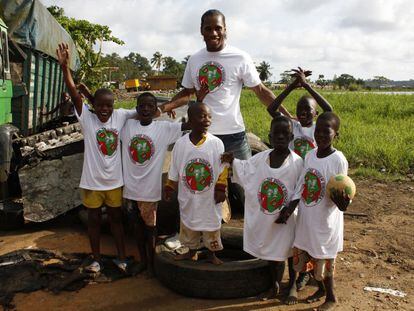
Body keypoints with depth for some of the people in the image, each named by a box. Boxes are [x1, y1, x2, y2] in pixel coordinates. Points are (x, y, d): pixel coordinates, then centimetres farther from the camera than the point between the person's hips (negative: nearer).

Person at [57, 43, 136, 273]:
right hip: (92, 181, -1)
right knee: (94, 219, 14)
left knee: (116, 217, 15)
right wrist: (65, 67, -32)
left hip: (115, 180, 1)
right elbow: (75, 95, -21)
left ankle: (121, 257, 29)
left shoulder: (120, 116, -4)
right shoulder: (87, 118, -10)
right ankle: (96, 259, 31)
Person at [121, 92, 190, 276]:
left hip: (150, 187, -3)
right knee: (137, 223, 16)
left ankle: (151, 263, 25)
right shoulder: (127, 125, 1)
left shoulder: (164, 128, -7)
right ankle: (142, 260, 33)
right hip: (131, 185, 3)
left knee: (150, 225, 8)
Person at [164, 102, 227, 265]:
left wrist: (221, 189, -8)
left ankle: (212, 254, 34)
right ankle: (192, 251, 39)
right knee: (189, 226, 17)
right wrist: (169, 188, 7)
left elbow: (222, 169, -5)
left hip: (210, 197, -1)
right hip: (188, 198, 1)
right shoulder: (180, 143, -8)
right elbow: (174, 171, 3)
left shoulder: (216, 143, -11)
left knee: (211, 228, 12)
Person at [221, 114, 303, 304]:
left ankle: (293, 286, 37)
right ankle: (275, 284, 40)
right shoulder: (260, 158, -6)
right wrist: (233, 161, -5)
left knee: (290, 249, 15)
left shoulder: (297, 162, -14)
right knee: (271, 250, 18)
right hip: (264, 217, 3)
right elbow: (244, 171, 10)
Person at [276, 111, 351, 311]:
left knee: (323, 263, 9)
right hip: (306, 220, 6)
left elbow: (337, 195, -15)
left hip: (325, 222, -6)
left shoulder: (339, 160, -18)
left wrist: (341, 202, -37)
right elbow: (301, 188, 6)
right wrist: (289, 209, 1)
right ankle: (322, 289, 45)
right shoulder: (309, 155, 0)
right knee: (303, 258, 19)